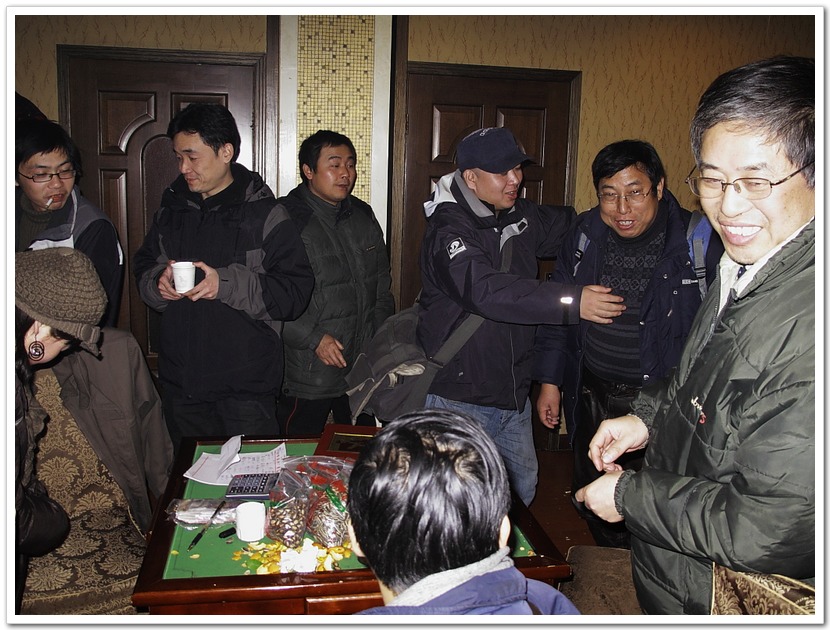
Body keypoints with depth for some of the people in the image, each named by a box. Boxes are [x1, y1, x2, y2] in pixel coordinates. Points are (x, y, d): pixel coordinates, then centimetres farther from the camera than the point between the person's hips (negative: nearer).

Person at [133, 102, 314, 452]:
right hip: (180, 381, 6)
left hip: (246, 387, -5)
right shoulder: (171, 209, 8)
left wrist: (226, 283, -25)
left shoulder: (265, 214, -9)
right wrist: (158, 283, -6)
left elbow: (295, 291, -15)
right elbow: (143, 268, 18)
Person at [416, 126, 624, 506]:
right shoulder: (448, 229, -18)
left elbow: (569, 225, 25)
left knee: (523, 486, 20)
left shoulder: (522, 216, 5)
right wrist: (572, 301, -40)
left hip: (512, 393, 8)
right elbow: (484, 289, -35)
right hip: (459, 399, -7)